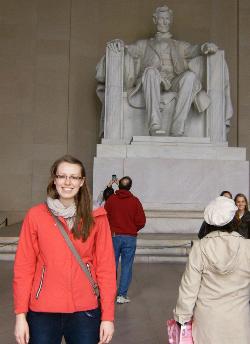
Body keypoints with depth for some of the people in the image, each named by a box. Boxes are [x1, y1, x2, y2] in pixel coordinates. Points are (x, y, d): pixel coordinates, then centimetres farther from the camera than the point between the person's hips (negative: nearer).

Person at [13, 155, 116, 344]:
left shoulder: (96, 218, -2)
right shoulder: (36, 215, -3)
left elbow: (106, 267, -2)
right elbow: (24, 267, -2)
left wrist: (108, 316, -5)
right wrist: (20, 314, -5)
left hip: (85, 311, 0)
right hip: (42, 312, 0)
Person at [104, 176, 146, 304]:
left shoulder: (111, 199, -4)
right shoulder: (135, 201, -6)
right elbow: (141, 221, -7)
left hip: (113, 236, 1)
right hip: (130, 238, -1)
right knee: (126, 266, 6)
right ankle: (122, 295, 6)